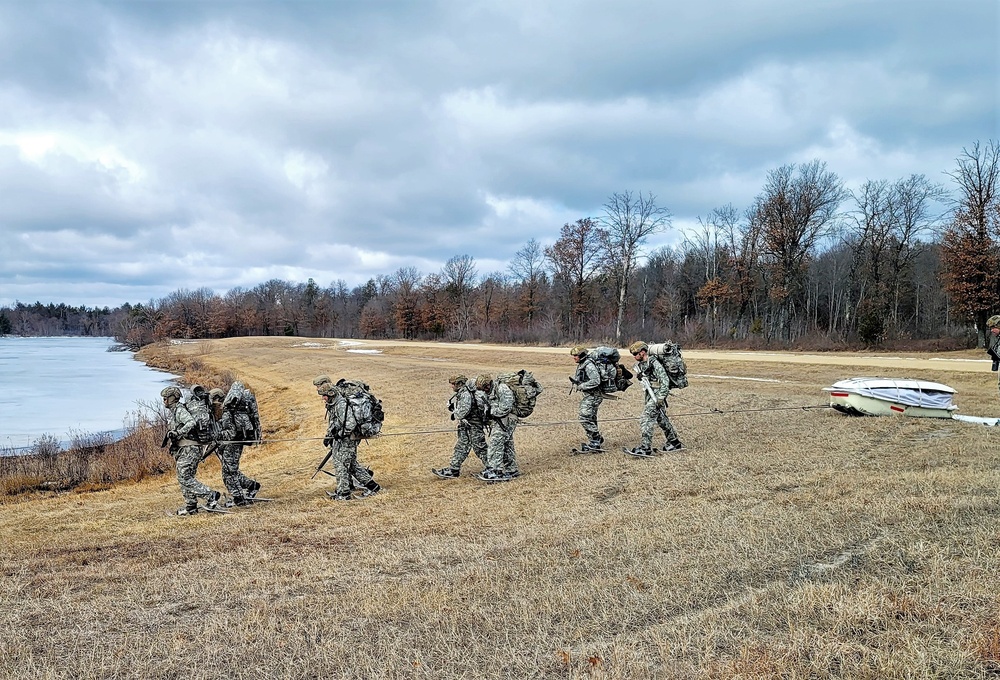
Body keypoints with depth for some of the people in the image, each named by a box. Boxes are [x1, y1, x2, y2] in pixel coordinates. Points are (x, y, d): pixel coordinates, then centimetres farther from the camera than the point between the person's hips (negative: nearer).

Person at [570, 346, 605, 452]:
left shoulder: (589, 365, -20)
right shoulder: (581, 365, 11)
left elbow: (596, 381, -27)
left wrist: (581, 386, -20)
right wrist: (575, 380, 4)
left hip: (594, 395, -11)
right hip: (589, 395, 11)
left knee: (585, 418, -13)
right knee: (591, 419, 17)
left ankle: (596, 442, -7)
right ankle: (597, 441, 28)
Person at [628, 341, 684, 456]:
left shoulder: (654, 363, -17)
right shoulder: (640, 365, 9)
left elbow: (665, 380, -19)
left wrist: (660, 398, -21)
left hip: (656, 395, -9)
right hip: (648, 395, 9)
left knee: (646, 419, -14)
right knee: (662, 420, 17)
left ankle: (646, 448, -13)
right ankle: (675, 443, 30)